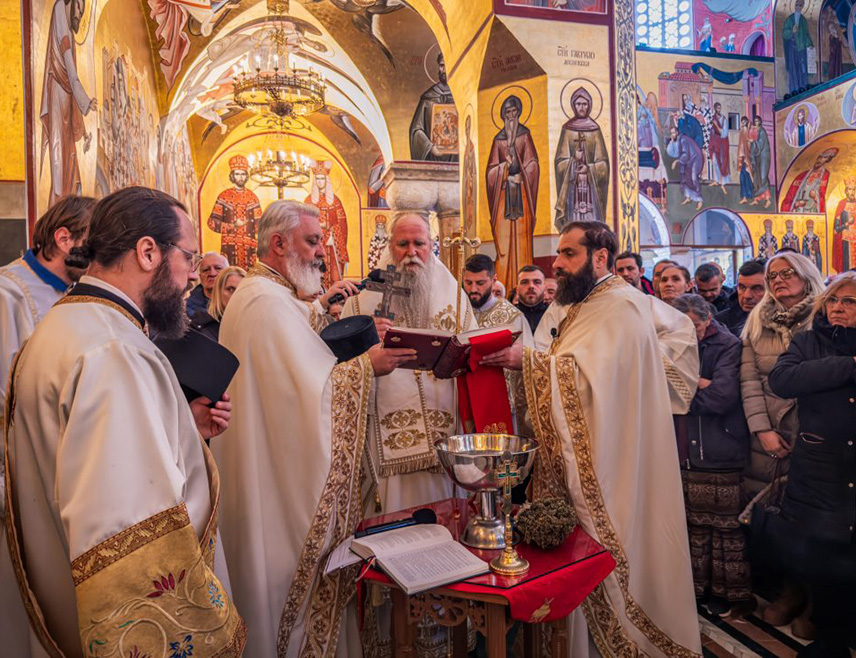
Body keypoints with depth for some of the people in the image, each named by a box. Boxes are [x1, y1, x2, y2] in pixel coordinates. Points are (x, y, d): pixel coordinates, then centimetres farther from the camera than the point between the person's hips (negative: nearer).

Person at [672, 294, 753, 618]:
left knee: (726, 527, 6)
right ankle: (699, 587, 27)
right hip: (686, 454, 5)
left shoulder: (728, 345, -6)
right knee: (694, 524, 12)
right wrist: (700, 384, -10)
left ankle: (732, 592, 23)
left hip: (721, 456, -5)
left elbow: (723, 396, -19)